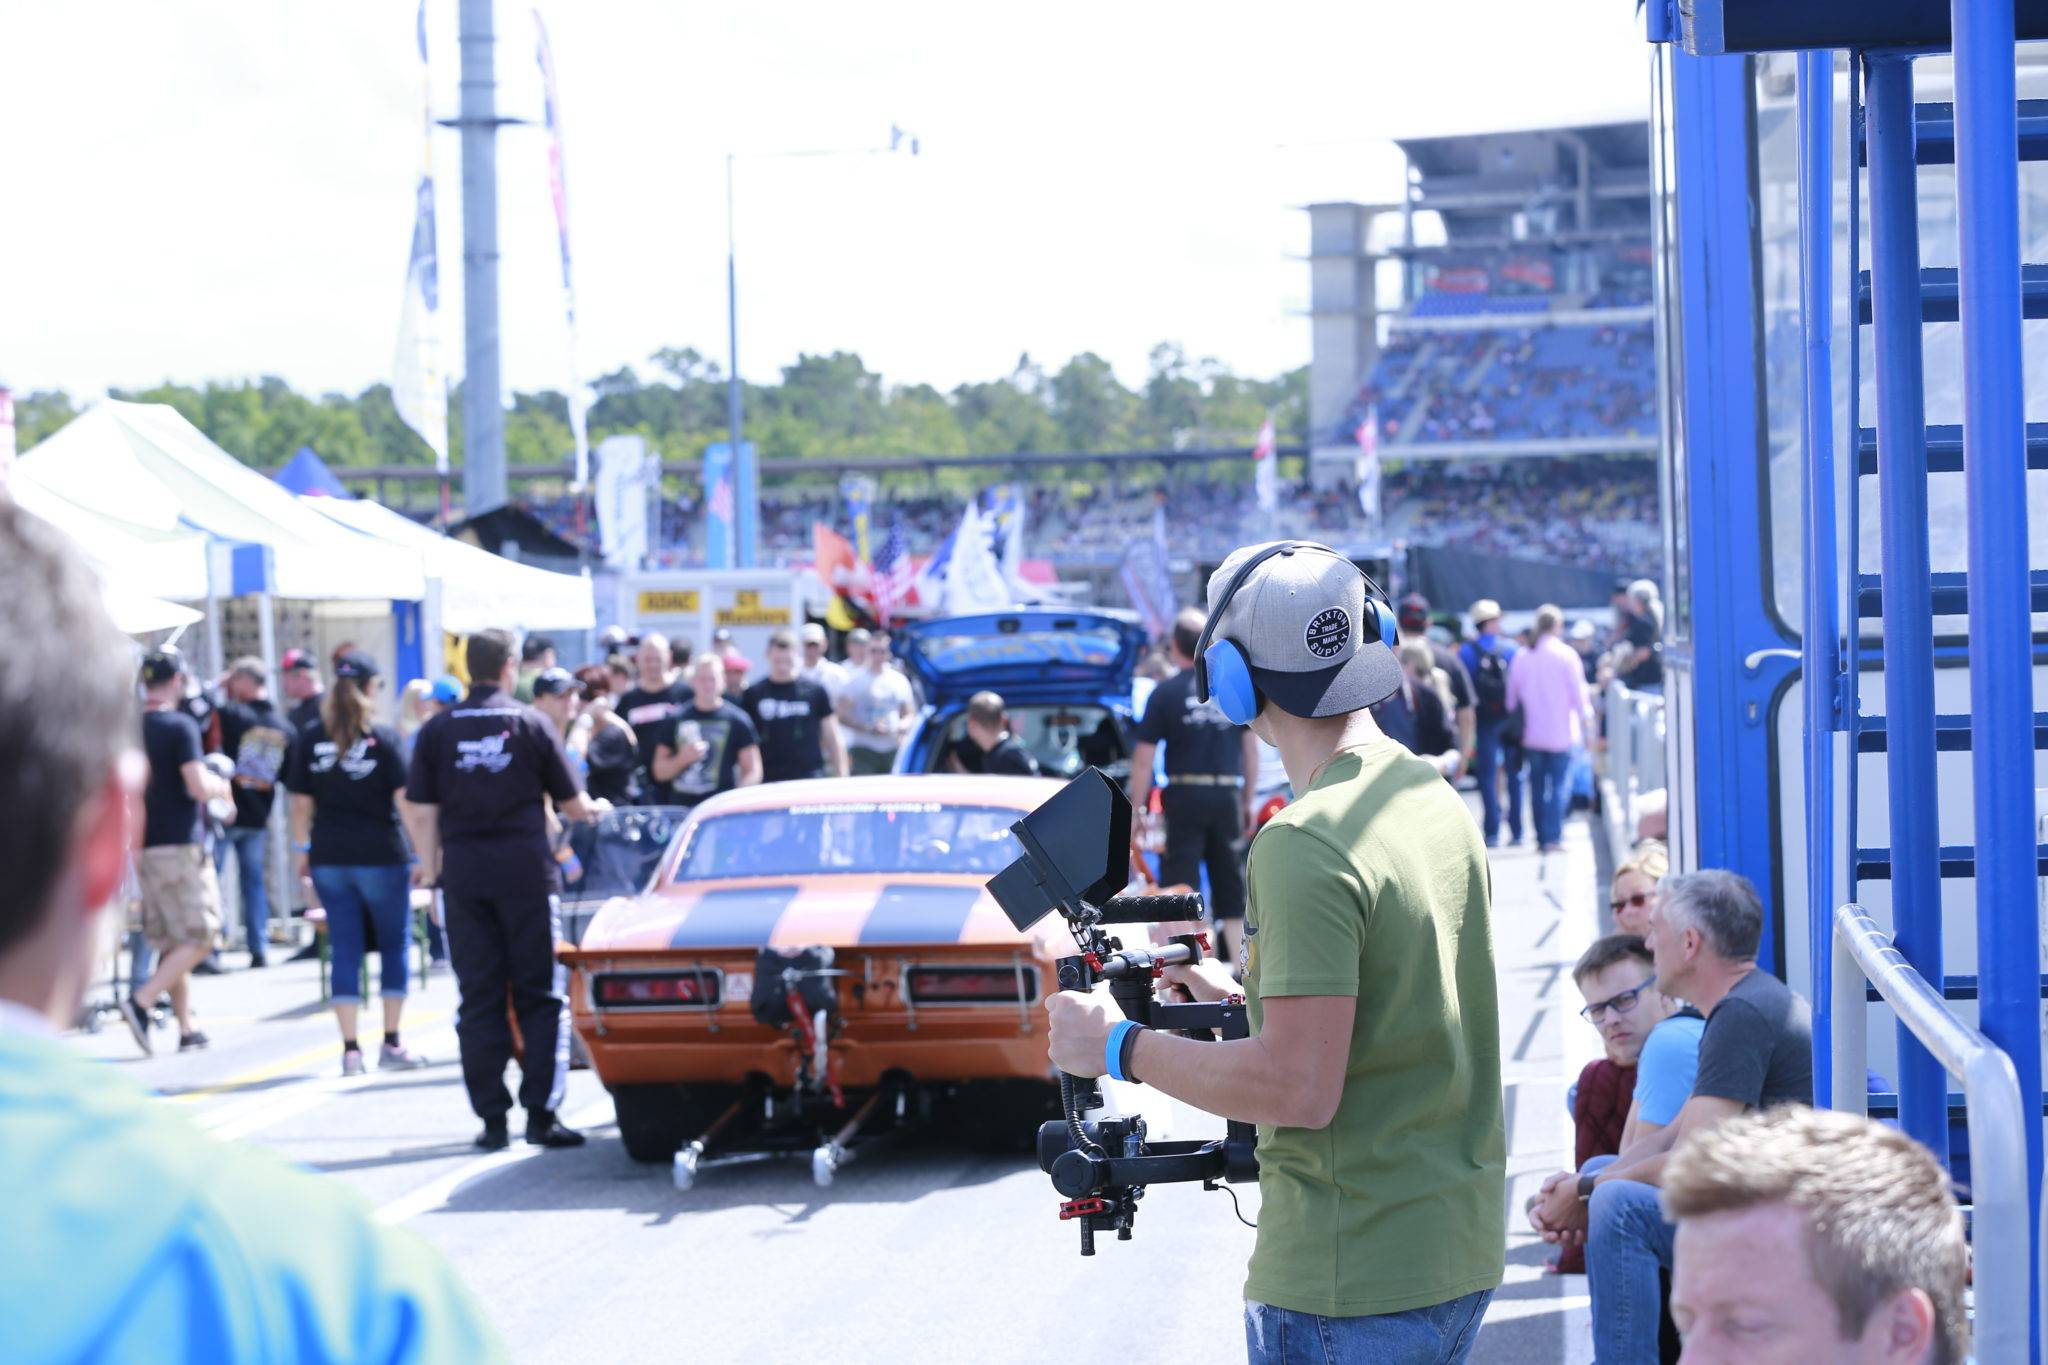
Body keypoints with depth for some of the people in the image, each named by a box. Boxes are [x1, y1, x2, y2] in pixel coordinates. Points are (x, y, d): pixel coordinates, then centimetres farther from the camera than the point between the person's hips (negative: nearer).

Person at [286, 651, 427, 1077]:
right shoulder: (385, 738, -7)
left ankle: (350, 1049, 3)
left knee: (345, 950, 6)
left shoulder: (310, 738, 2)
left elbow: (301, 803, 4)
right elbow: (405, 800, -10)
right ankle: (391, 1044, 10)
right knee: (394, 945, 11)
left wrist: (302, 850, 14)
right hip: (380, 857, -3)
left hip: (329, 858, 3)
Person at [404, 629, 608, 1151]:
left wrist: (431, 869, 12)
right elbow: (571, 804, 5)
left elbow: (421, 812, 1)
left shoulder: (438, 730, 3)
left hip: (464, 873, 2)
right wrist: (596, 809, 26)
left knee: (478, 999, 7)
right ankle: (541, 1113, -1)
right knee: (541, 995, 5)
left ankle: (492, 1118, 6)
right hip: (526, 869, -2)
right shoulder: (531, 723, -1)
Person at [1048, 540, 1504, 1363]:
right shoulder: (1440, 803, 8)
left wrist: (1123, 1047, -12)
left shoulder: (1305, 846, -20)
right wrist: (1244, 1000, 23)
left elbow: (1300, 1088, -23)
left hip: (1352, 1281, -9)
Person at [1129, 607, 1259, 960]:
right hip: (1227, 795, 3)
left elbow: (1143, 758, -6)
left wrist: (1136, 808, 2)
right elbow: (1251, 748, 9)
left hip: (1184, 797, -3)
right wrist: (1249, 799, 17)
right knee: (1230, 882, 12)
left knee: (1180, 884, 1)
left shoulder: (1166, 692, -5)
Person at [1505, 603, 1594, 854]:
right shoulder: (1565, 654, -7)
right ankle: (1553, 837, -11)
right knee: (1560, 784, -1)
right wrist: (1586, 720, 5)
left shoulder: (1521, 656, 3)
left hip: (1532, 732, 3)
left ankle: (1541, 838, 10)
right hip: (1562, 732, -3)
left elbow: (1512, 694, 8)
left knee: (1537, 786, 9)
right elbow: (1578, 691, -5)